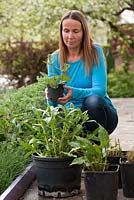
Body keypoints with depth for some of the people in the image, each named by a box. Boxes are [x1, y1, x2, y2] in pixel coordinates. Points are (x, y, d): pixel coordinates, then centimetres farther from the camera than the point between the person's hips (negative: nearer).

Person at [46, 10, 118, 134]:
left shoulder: (95, 52, -6)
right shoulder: (55, 59, 1)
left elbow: (100, 90, -16)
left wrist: (75, 93, -36)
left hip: (99, 111, -1)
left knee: (93, 101, -36)